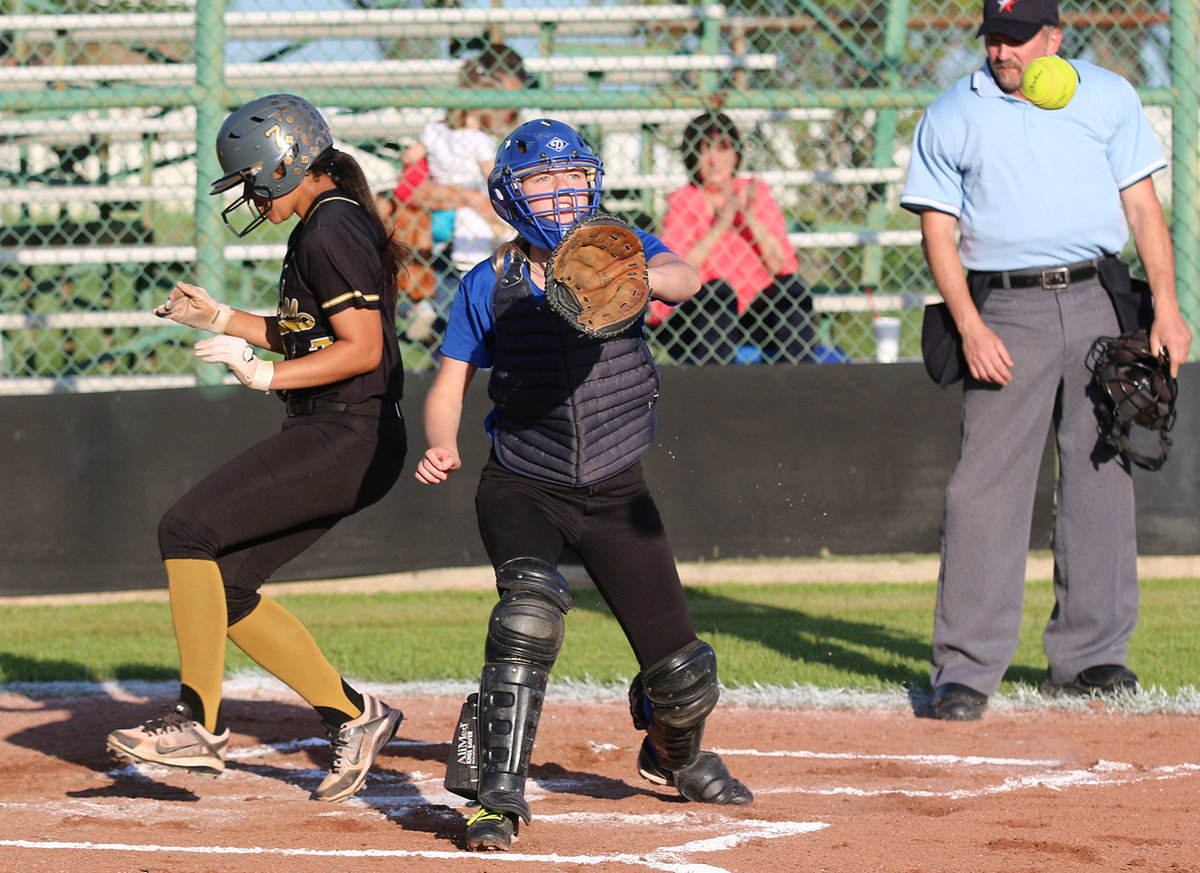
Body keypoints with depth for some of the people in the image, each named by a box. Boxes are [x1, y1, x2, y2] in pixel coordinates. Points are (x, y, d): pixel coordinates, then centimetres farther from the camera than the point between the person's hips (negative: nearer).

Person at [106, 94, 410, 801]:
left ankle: (202, 726, -16)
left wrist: (264, 374, -23)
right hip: (337, 439, 10)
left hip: (348, 440, -10)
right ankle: (353, 716, 11)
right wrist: (220, 319, 17)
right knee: (225, 584, 8)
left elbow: (362, 349, -21)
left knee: (188, 530, -15)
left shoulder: (331, 232, -15)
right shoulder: (327, 226, 17)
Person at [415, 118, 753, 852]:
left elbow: (684, 279, -27)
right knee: (532, 601, -32)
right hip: (522, 488, -1)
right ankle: (500, 791, -30)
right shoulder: (489, 286, -4)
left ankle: (675, 755, 39)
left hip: (616, 492, 1)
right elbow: (450, 385, -1)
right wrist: (443, 446, -23)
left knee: (683, 674, 3)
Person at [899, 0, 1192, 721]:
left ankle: (1088, 655, 14)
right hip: (1006, 314, -2)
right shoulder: (953, 116, 5)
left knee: (1102, 474, 5)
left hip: (1098, 304, 2)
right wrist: (971, 328, -11)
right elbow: (939, 229, 2)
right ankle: (966, 667, -11)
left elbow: (1142, 204, 8)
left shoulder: (1109, 97, 9)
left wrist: (1167, 305, -2)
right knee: (987, 485, -10)